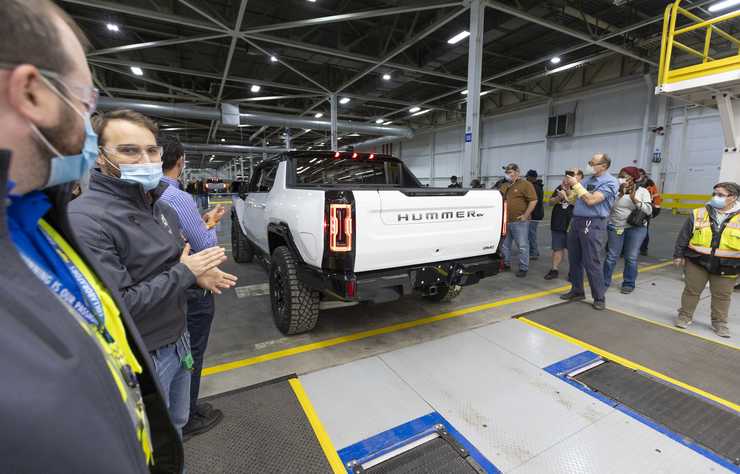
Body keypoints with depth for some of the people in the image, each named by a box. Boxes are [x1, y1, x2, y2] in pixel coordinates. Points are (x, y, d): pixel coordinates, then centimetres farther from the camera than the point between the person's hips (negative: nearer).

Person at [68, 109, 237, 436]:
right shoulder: (85, 219, -24)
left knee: (177, 424, 27)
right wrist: (185, 273, -21)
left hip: (178, 342, 8)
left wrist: (198, 276, -5)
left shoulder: (163, 209, 4)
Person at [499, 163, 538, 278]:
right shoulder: (505, 186, 15)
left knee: (522, 246, -1)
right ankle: (506, 264, 29)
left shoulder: (525, 184, -5)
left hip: (519, 221, -7)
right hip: (506, 221, 7)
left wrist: (525, 215, -16)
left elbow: (533, 200, -12)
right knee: (504, 245, 14)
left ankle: (523, 268, 7)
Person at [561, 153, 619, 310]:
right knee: (574, 260, 13)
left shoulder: (610, 182, -7)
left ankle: (599, 297, 10)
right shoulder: (588, 179, 15)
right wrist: (568, 184, 2)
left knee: (592, 263, -4)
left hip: (593, 225, -7)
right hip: (576, 221, 8)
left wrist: (576, 184, -12)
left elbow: (591, 200, -18)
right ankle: (577, 291, 26)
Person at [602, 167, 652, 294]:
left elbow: (648, 211, -6)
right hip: (615, 227, 0)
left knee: (631, 258, 5)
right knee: (611, 256, 2)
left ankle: (629, 284, 19)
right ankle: (604, 282, 13)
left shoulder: (642, 191, 1)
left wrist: (634, 199, -17)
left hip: (636, 228, 0)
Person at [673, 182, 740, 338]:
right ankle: (685, 316, 24)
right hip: (697, 261, 0)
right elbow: (683, 236, 1)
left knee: (722, 296, 12)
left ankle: (719, 323, 28)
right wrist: (678, 255, -1)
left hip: (726, 266, 0)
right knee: (691, 290, 10)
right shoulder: (699, 214, -2)